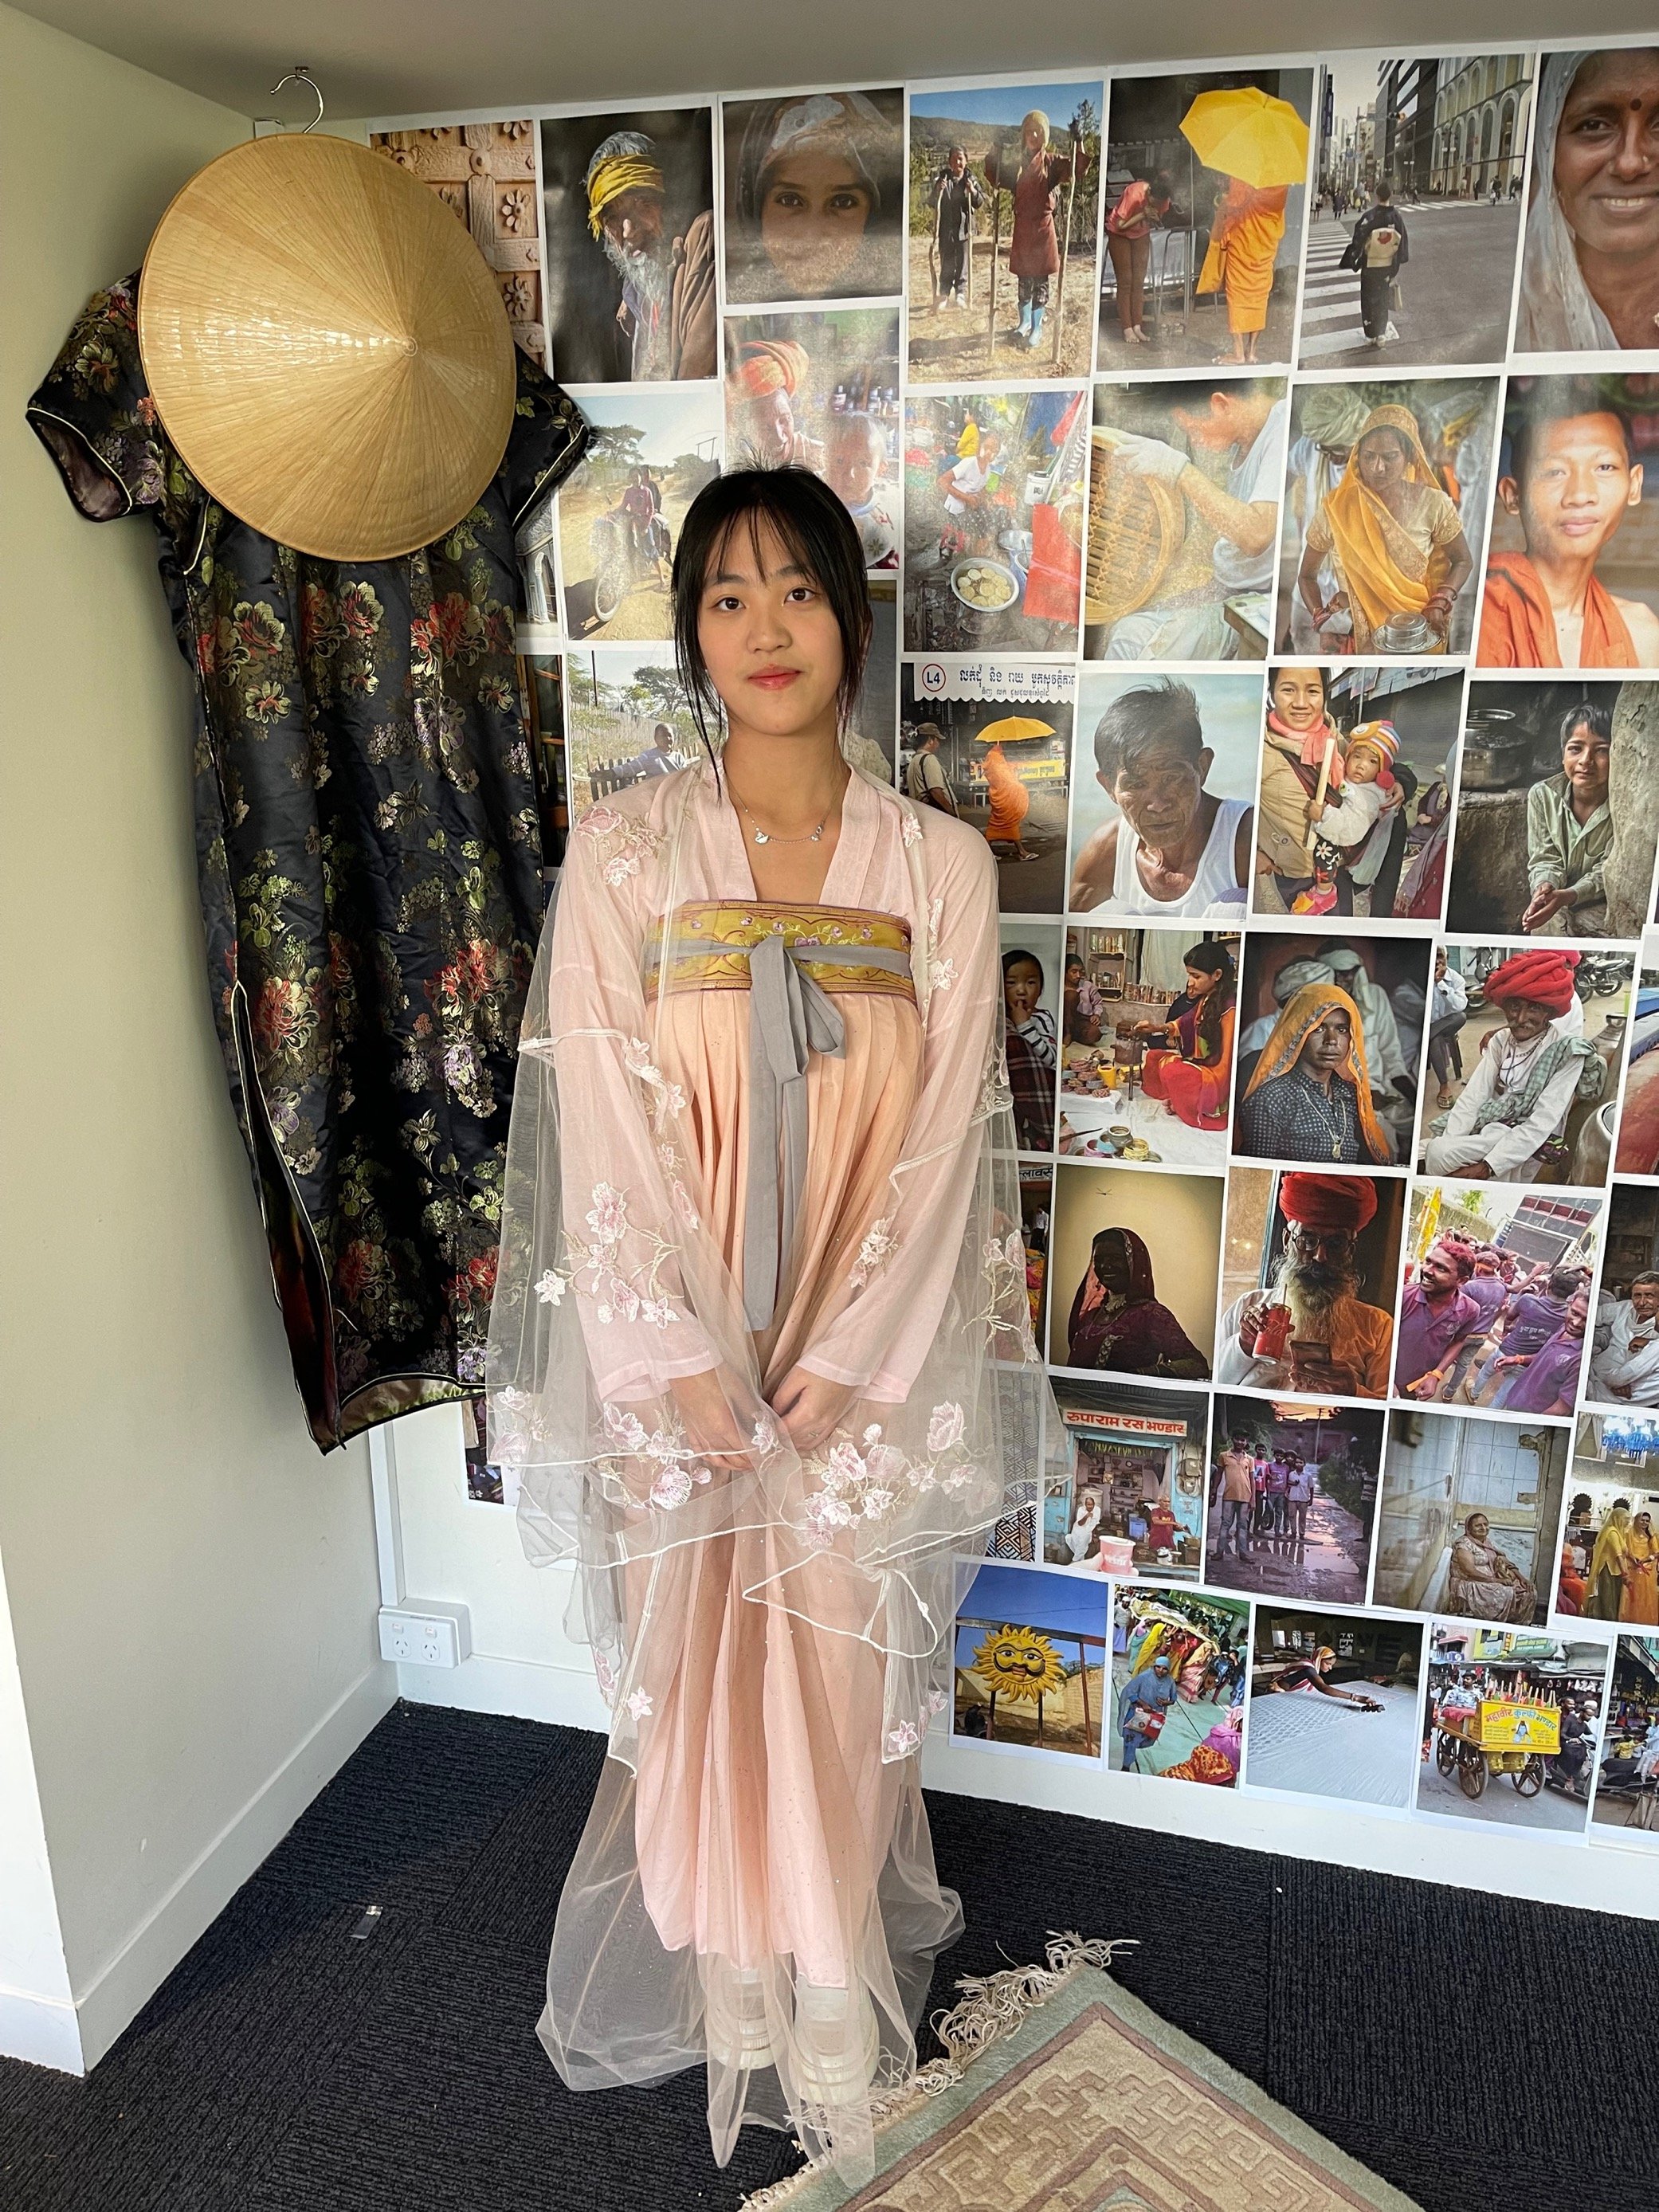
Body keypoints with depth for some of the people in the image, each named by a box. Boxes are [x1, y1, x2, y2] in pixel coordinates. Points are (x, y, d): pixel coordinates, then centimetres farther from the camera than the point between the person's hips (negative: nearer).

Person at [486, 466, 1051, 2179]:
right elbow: (605, 1137, -9)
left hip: (865, 1375, 1)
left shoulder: (940, 866, -3)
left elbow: (941, 1146, -6)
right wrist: (684, 1373, -13)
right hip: (672, 1369, 0)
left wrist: (838, 1372, -11)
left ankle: (836, 2001, 40)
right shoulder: (621, 855, -6)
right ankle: (708, 1985, 40)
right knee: (689, 1680, 13)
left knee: (845, 1685, 14)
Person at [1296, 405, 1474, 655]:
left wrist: (1439, 604, -11)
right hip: (1352, 631, 0)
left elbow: (1463, 561, 7)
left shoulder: (1433, 505, -8)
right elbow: (1307, 575, 3)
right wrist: (1322, 621, -13)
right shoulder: (1335, 508, -9)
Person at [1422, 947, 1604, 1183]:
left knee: (1437, 1154, -24)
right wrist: (1449, 1144, -19)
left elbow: (1541, 1123, -18)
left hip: (1528, 1151, -6)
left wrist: (1486, 1167, -25)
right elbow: (1472, 1097, -3)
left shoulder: (1567, 1052, -12)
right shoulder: (1500, 1041, 5)